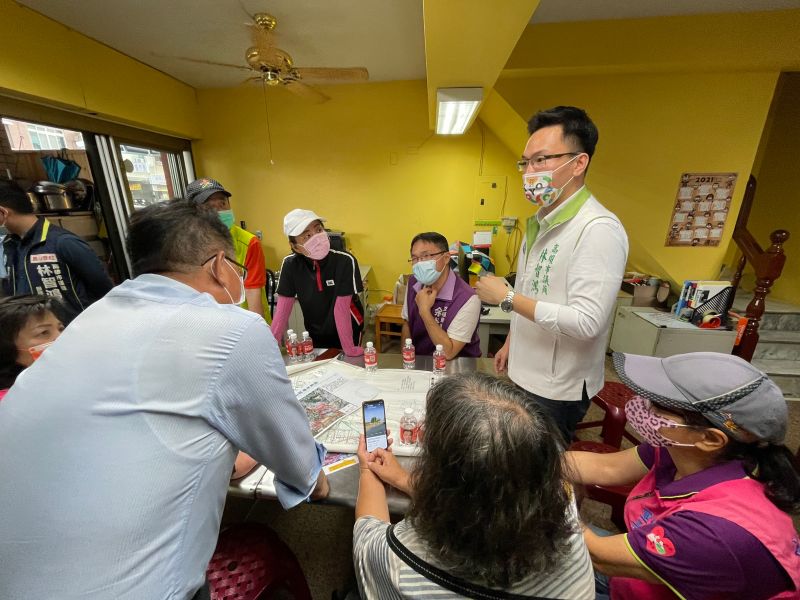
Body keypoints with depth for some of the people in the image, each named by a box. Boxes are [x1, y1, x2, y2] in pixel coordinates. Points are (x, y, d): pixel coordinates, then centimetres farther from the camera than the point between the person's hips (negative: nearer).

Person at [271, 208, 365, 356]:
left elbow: (341, 308, -25)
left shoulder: (345, 261, -27)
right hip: (315, 334, 3)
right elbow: (283, 309, -13)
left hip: (348, 332, -3)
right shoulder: (290, 264, -16)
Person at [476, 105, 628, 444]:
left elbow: (586, 323, -28)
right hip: (525, 375, 8)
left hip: (558, 390, -8)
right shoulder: (541, 221, 7)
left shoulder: (598, 229, -21)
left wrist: (506, 297, -23)